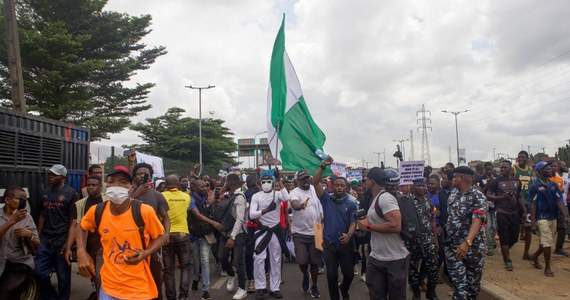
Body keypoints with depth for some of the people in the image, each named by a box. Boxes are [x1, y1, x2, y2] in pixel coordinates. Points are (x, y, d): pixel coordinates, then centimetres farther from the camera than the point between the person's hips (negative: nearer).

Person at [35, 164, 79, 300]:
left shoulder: (71, 194, -8)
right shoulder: (45, 193, 10)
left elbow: (73, 222, -10)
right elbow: (42, 216, 18)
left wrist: (68, 246, -16)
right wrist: (37, 238, 11)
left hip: (62, 242, -5)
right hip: (45, 241, 5)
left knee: (63, 276, 5)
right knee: (40, 273, 7)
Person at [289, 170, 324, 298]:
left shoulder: (315, 189, 4)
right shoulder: (295, 192, -11)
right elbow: (294, 204, -35)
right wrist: (301, 206, -57)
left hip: (315, 233, 3)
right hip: (299, 233, -3)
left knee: (315, 262, 9)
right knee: (302, 261, -5)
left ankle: (314, 286, 28)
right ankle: (305, 275, 29)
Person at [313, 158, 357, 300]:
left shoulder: (351, 204, -1)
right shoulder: (326, 199, -2)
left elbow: (353, 222, -8)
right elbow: (315, 183, -12)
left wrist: (349, 235, -29)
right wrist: (323, 166, -24)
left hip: (346, 244, 1)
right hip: (329, 244, -1)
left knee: (349, 274, 9)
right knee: (332, 275, 1)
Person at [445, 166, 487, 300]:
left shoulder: (478, 197, -12)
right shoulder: (452, 197, 8)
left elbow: (477, 221, -24)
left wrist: (467, 242, -37)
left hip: (473, 246, -4)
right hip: (453, 246, 4)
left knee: (473, 281, 13)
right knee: (458, 282, 2)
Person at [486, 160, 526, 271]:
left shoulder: (517, 181, 8)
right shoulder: (496, 181, -7)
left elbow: (519, 197, 17)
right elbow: (488, 196, -8)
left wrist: (524, 210, 8)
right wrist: (502, 197, -21)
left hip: (515, 213, 5)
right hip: (502, 213, -5)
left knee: (514, 237, 10)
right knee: (504, 237, 0)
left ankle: (505, 250, 39)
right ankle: (507, 261, 12)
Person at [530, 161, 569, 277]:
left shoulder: (553, 185, 9)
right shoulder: (534, 186, -10)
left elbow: (558, 201, 8)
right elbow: (533, 205, -11)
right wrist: (533, 222, -13)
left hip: (553, 218, 7)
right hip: (542, 218, -7)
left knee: (546, 242, 14)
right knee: (547, 242, -6)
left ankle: (535, 256, 37)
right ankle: (547, 268, 7)